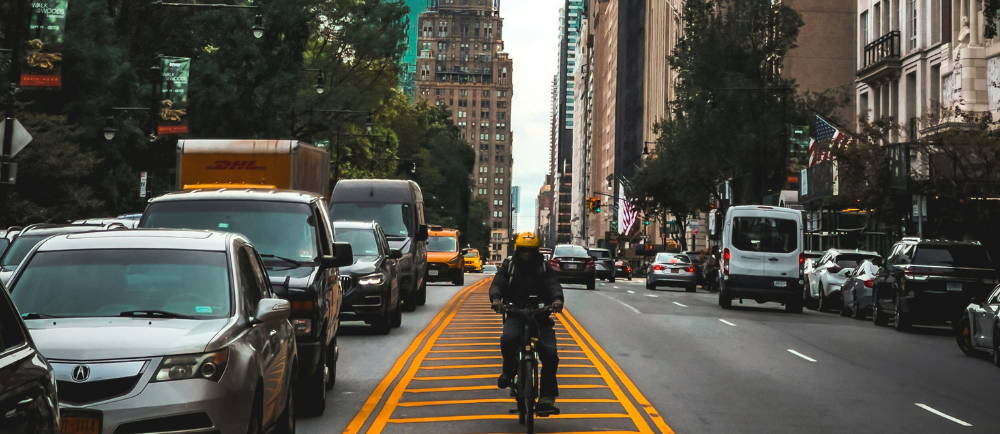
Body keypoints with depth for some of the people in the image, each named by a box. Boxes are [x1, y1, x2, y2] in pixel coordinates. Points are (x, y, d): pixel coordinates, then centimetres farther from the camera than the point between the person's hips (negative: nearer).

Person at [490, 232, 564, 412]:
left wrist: (557, 299, -29)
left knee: (550, 354, -19)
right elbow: (497, 284, -4)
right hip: (514, 314, -1)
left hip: (540, 316, 1)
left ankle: (547, 396, -11)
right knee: (508, 339, -34)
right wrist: (496, 298, -28)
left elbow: (553, 284, -5)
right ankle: (508, 370, -3)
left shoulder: (544, 268, 11)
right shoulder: (509, 266, 10)